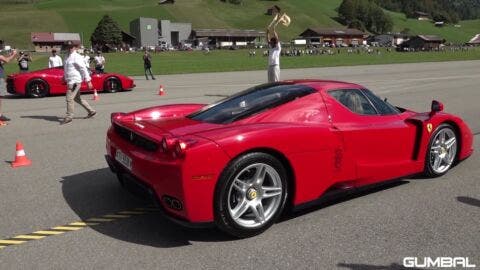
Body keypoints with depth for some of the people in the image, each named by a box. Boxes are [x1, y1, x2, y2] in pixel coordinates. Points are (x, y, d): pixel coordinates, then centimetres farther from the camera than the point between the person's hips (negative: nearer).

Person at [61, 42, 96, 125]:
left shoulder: (77, 57, -13)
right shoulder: (69, 57, 16)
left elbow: (84, 69, -17)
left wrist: (88, 81, -20)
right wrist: (65, 77, 23)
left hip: (75, 81, -10)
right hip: (71, 81, 10)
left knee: (69, 98, -9)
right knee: (77, 99, 16)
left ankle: (69, 117, 0)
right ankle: (91, 111, 24)